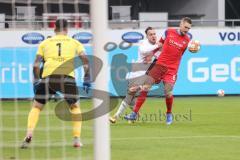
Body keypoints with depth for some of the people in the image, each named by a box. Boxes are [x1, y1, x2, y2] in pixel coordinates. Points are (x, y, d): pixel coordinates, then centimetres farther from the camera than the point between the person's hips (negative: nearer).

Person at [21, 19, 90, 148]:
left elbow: (36, 64, 12)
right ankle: (77, 139, 12)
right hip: (68, 76, 0)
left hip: (48, 76, 0)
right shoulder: (74, 42, 20)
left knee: (36, 107, 16)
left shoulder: (45, 43, 21)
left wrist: (36, 80, 18)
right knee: (75, 107, 23)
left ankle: (29, 135, -5)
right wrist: (87, 78, 12)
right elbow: (85, 60, 7)